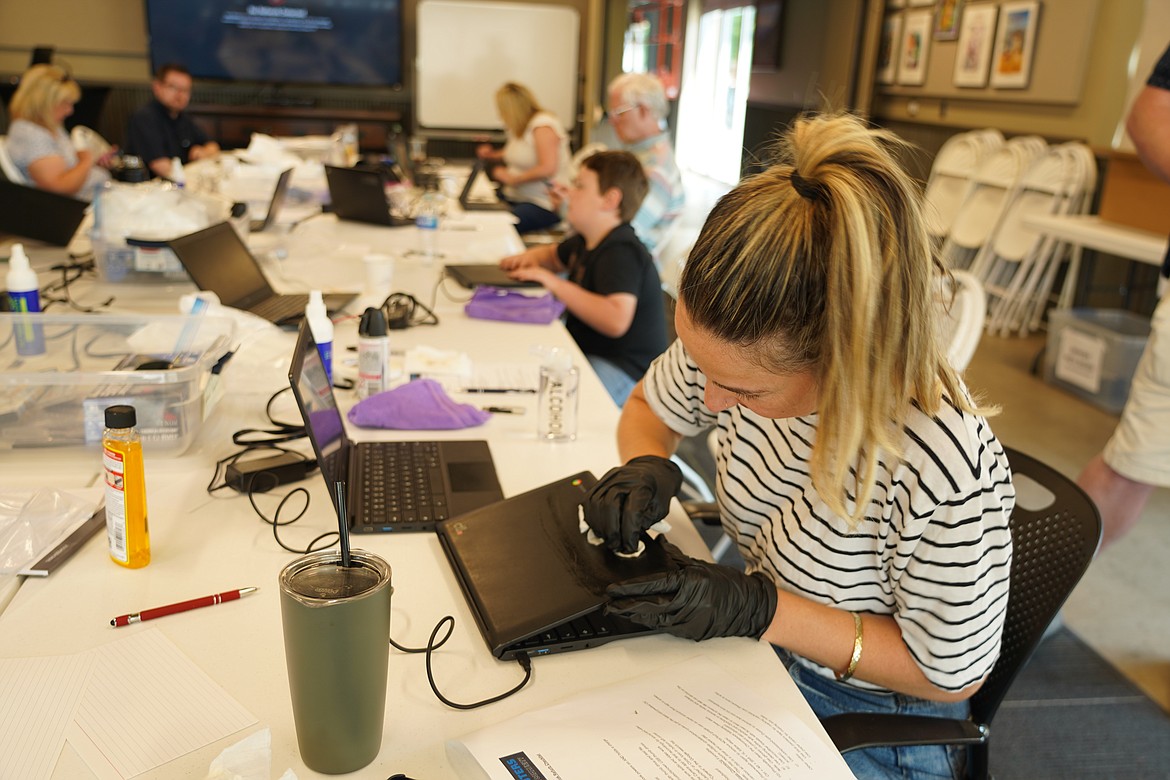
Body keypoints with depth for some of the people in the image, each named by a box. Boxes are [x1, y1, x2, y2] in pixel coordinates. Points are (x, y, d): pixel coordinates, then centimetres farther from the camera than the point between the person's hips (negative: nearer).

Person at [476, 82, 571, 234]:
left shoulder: (543, 125, -12)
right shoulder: (518, 128, 16)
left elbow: (547, 169, -24)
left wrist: (512, 179, -16)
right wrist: (492, 155, 22)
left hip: (543, 204, -9)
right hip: (515, 198, 9)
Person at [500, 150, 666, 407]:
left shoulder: (621, 253, -22)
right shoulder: (587, 242, 11)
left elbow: (616, 320, -37)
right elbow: (553, 255, 33)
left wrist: (556, 284, -30)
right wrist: (530, 257, 7)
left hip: (621, 368, -10)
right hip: (585, 349, 10)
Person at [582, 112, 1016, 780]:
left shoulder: (949, 472, -36)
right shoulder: (741, 351, -19)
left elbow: (949, 674, -19)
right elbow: (648, 407, 4)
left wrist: (763, 609, -27)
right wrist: (647, 467, -19)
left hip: (871, 724, -4)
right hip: (760, 644, 5)